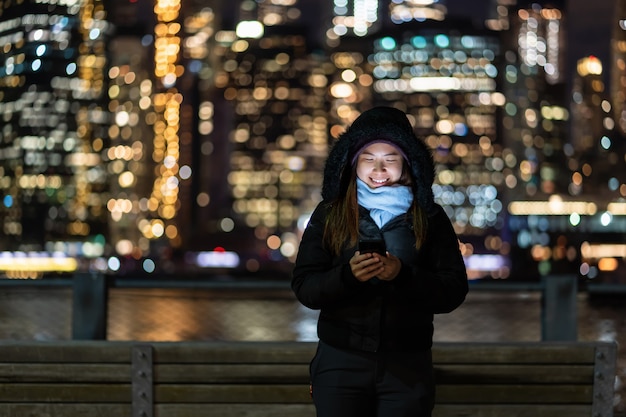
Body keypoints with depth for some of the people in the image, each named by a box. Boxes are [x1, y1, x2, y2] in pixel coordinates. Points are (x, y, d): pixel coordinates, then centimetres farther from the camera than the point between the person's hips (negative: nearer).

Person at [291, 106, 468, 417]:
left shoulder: (430, 218, 3)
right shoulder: (329, 215, 3)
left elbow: (453, 291, -4)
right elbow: (304, 287, -2)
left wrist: (402, 274, -20)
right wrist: (347, 275, -21)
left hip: (409, 365, 0)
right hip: (340, 362, 0)